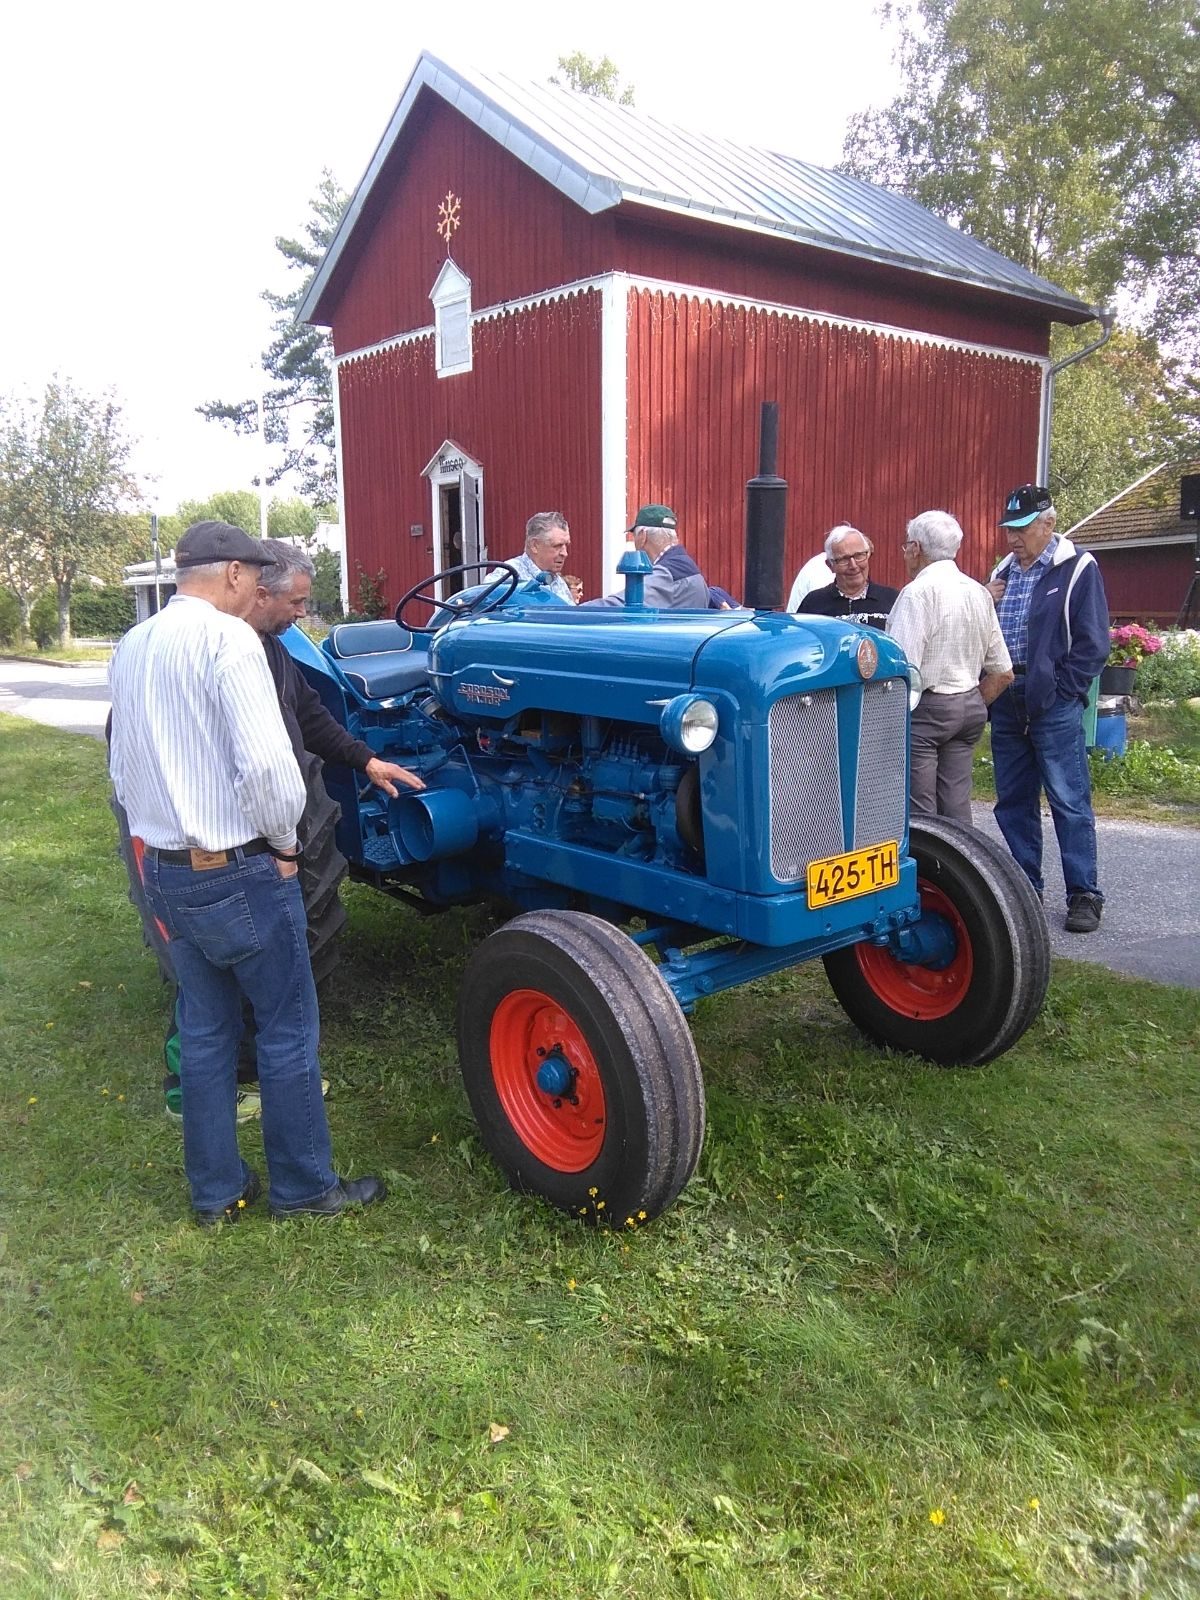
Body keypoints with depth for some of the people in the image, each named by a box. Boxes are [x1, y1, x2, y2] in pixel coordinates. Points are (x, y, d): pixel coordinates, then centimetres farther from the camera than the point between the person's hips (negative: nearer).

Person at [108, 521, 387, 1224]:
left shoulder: (130, 649, 9)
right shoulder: (228, 638, -16)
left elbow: (125, 770, 16)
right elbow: (266, 763, -25)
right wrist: (285, 842, -9)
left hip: (163, 870, 8)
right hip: (241, 873, -8)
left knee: (206, 1030, 17)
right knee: (288, 1030, 7)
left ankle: (216, 1190, 27)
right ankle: (304, 1186, 19)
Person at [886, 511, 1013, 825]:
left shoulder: (918, 592, -12)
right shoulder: (979, 592, 12)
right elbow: (1003, 673, 14)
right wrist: (974, 707, 21)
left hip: (925, 708, -8)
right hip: (969, 707, 8)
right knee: (957, 813, 10)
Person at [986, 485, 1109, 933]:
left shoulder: (1078, 569, -4)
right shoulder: (1003, 572, 15)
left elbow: (1093, 643, -8)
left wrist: (1060, 691, -13)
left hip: (1053, 704, -6)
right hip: (1005, 700, 7)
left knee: (1069, 801, -4)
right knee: (1013, 801, 11)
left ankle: (1084, 894, 4)